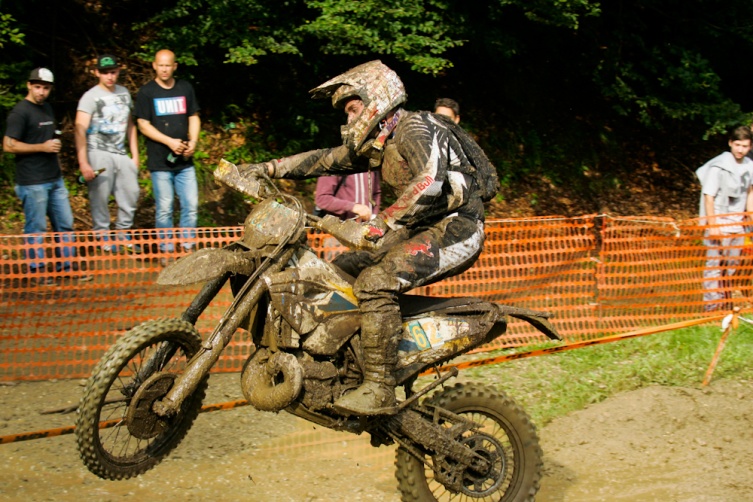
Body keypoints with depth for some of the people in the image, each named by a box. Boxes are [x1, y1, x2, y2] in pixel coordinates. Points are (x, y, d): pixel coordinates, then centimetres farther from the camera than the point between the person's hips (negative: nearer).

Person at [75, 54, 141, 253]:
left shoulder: (124, 93, 12)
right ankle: (103, 237, 6)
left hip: (121, 154, 6)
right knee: (100, 198, -5)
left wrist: (135, 155, 16)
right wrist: (83, 163, -22)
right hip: (99, 153, -6)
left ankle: (123, 234, 20)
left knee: (131, 194, 6)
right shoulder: (90, 97, -7)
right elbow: (80, 129, -14)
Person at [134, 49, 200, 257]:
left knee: (191, 205, 2)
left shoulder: (185, 88, 11)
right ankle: (166, 250, 9)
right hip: (160, 162, -4)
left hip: (185, 160, 4)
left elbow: (194, 117, 15)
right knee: (164, 208, -1)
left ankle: (188, 247, 14)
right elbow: (143, 125, -5)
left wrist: (193, 142, -2)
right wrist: (170, 141, -14)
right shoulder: (146, 92, -1)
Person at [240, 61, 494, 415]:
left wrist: (381, 222, -34)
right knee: (342, 268, 12)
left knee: (376, 282, -27)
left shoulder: (415, 129, -15)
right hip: (420, 228, 11)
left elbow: (429, 184, -32)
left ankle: (379, 390, -28)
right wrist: (268, 168, 12)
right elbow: (327, 159, 19)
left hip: (455, 229, -11)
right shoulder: (378, 143, 15)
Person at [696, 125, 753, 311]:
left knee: (731, 265, 14)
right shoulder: (718, 166, -13)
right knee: (715, 264, -6)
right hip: (719, 224, -6)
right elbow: (708, 196, -13)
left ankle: (724, 301, 26)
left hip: (738, 224, 6)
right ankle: (711, 305, -3)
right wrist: (712, 225, -17)